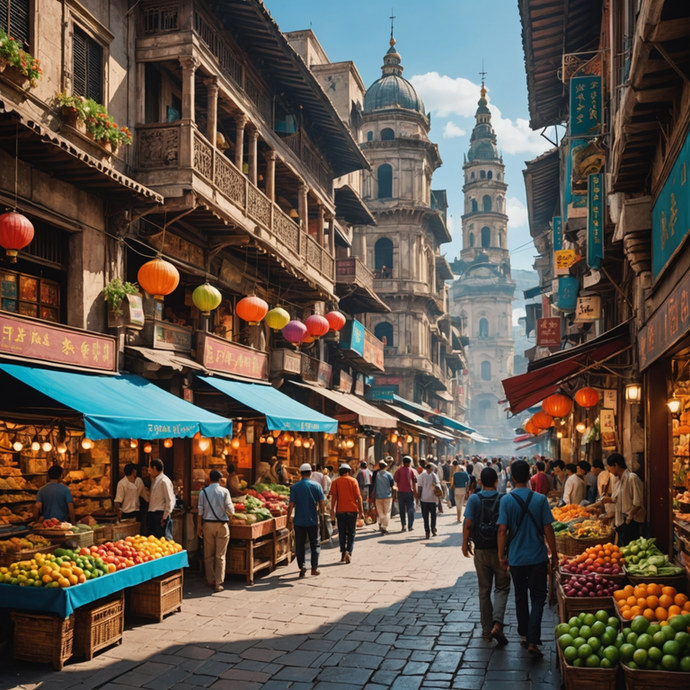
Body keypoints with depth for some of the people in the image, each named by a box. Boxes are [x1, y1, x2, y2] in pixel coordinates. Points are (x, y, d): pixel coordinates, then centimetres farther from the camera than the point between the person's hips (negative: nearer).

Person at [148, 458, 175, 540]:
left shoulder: (164, 481, -12)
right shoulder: (154, 481, 15)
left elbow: (170, 500, -16)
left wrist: (165, 517, -15)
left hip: (160, 515, -9)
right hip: (152, 514, 9)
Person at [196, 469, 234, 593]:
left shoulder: (204, 492, -1)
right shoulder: (224, 491, -6)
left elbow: (200, 511, -1)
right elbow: (230, 509, -8)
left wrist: (199, 526, 6)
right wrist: (232, 513, 14)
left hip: (208, 524, 2)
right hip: (222, 525, -2)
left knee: (208, 555, 14)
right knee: (220, 556, 3)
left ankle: (210, 580, 21)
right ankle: (218, 583, 1)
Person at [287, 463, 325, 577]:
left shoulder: (295, 487, -5)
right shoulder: (316, 486, -5)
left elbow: (291, 505, -7)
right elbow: (322, 502, -4)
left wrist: (289, 519, 1)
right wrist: (321, 512, 15)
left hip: (299, 521, 0)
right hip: (313, 521, 0)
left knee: (300, 545, 10)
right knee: (315, 544, 11)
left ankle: (302, 568, 10)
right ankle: (314, 568, 8)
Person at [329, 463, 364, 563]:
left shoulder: (335, 482, 1)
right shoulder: (353, 480, 0)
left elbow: (333, 498, -3)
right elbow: (358, 496, -3)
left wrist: (332, 514, -1)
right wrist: (361, 511, 1)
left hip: (340, 511, 1)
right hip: (352, 510, -1)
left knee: (342, 533, 12)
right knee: (351, 533, 7)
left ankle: (343, 552, 6)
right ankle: (349, 552, -8)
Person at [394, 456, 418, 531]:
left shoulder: (399, 470, 1)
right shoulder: (412, 470, 2)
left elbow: (395, 481, -5)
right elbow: (414, 483, 2)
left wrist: (395, 492, 5)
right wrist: (415, 494, 6)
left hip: (401, 492, 0)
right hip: (410, 492, 0)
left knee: (402, 510, 7)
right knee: (410, 509, 6)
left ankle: (403, 526, 5)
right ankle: (410, 526, -1)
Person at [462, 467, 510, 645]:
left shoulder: (474, 499, -7)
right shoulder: (503, 499, -8)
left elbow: (468, 524, -11)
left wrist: (465, 543, 4)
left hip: (481, 550, 1)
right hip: (500, 550, -1)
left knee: (484, 590, 12)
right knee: (501, 588, 11)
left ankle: (487, 630, 18)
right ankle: (497, 624, -9)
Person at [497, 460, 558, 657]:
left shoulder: (506, 500, -10)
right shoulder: (540, 499, -9)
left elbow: (502, 530, -11)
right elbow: (548, 529, -7)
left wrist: (501, 555, 1)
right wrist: (554, 555, 4)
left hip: (516, 557, 1)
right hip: (537, 557, -1)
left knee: (520, 596, 18)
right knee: (537, 598, 5)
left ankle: (524, 635, 28)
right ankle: (532, 640, -5)